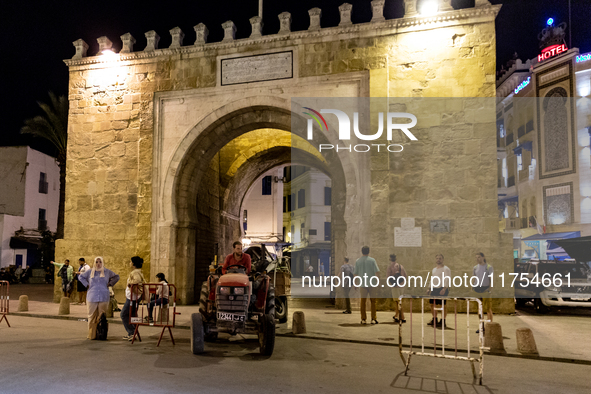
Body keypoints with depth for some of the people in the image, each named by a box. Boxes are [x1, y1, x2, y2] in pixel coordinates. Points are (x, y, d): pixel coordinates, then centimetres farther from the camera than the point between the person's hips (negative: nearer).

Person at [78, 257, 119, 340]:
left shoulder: (107, 272, 9)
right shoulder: (90, 272, 10)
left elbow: (116, 277, 20)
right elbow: (80, 277, 21)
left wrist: (110, 284, 8)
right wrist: (87, 285, 9)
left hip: (103, 298, -1)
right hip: (92, 297, 1)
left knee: (102, 317, -1)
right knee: (92, 316, 1)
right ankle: (92, 335, 6)